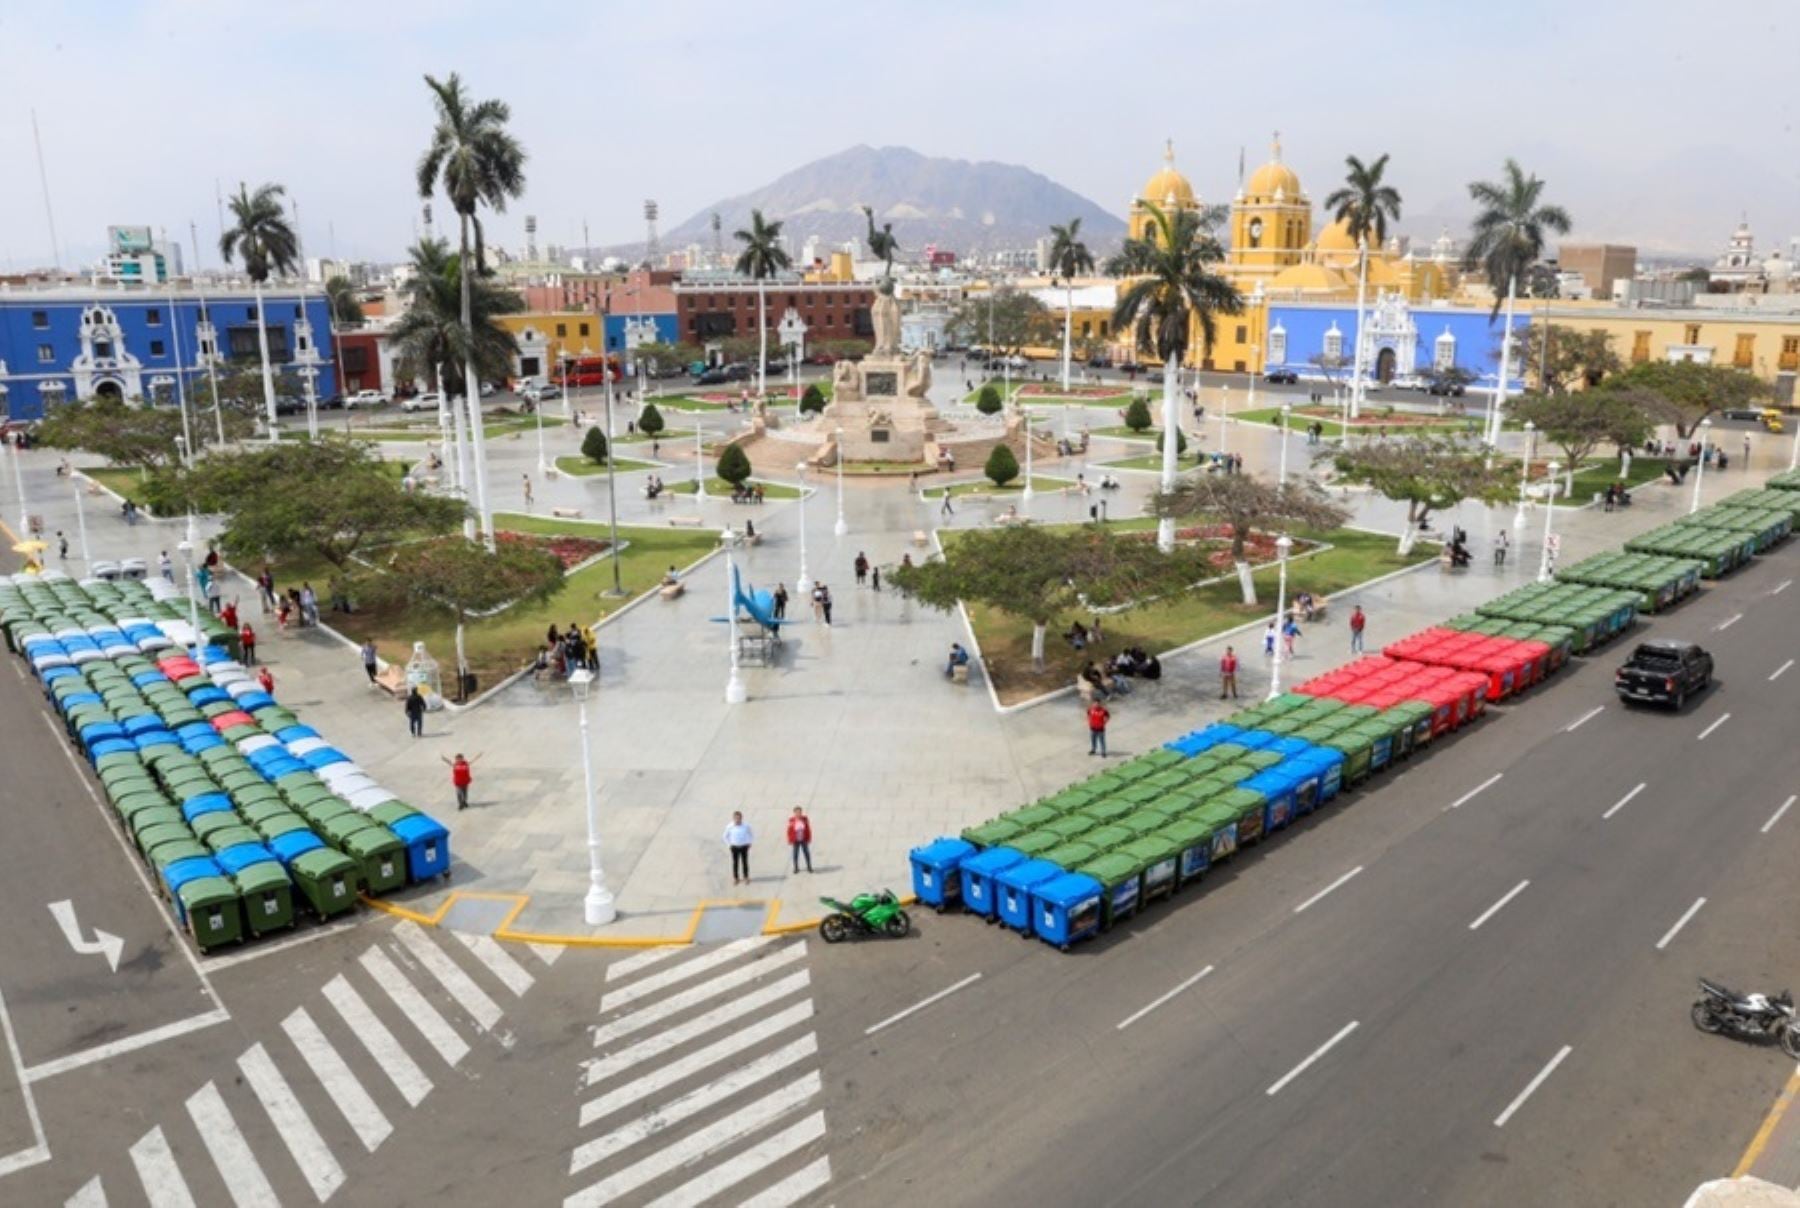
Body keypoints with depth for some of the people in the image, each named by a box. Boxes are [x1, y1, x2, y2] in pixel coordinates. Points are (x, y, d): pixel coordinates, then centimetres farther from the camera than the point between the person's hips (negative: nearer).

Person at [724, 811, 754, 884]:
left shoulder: (746, 826, -13)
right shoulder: (730, 827, -13)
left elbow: (752, 834, 4)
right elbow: (725, 836, 4)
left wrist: (749, 843, 1)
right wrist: (729, 844, 2)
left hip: (744, 847, 0)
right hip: (734, 847, 0)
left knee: (745, 862, 7)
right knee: (735, 863, 7)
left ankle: (746, 877, 20)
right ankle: (735, 878, 19)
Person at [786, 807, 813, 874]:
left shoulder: (805, 819, -9)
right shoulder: (791, 821, -16)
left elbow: (808, 830, -1)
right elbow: (789, 831, -7)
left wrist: (809, 839, 1)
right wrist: (790, 841, -6)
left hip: (804, 840, 1)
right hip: (795, 841, -1)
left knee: (806, 853, 6)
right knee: (796, 854, 7)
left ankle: (809, 867, 19)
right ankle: (796, 868, 22)